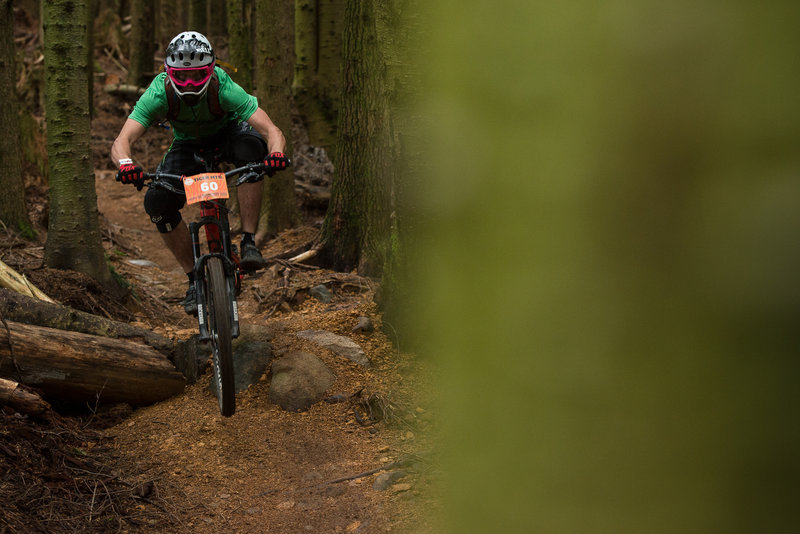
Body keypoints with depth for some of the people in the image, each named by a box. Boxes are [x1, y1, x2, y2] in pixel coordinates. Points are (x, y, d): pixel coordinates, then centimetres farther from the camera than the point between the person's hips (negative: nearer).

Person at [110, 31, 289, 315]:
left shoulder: (224, 89, -36)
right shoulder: (159, 94, -32)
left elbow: (273, 131, -42)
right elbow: (121, 141, -40)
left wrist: (276, 153, -65)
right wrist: (126, 164, -63)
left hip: (228, 134, -2)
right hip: (188, 144, 2)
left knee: (251, 145, -38)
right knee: (157, 202, -23)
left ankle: (249, 241, -31)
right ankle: (194, 278, -5)